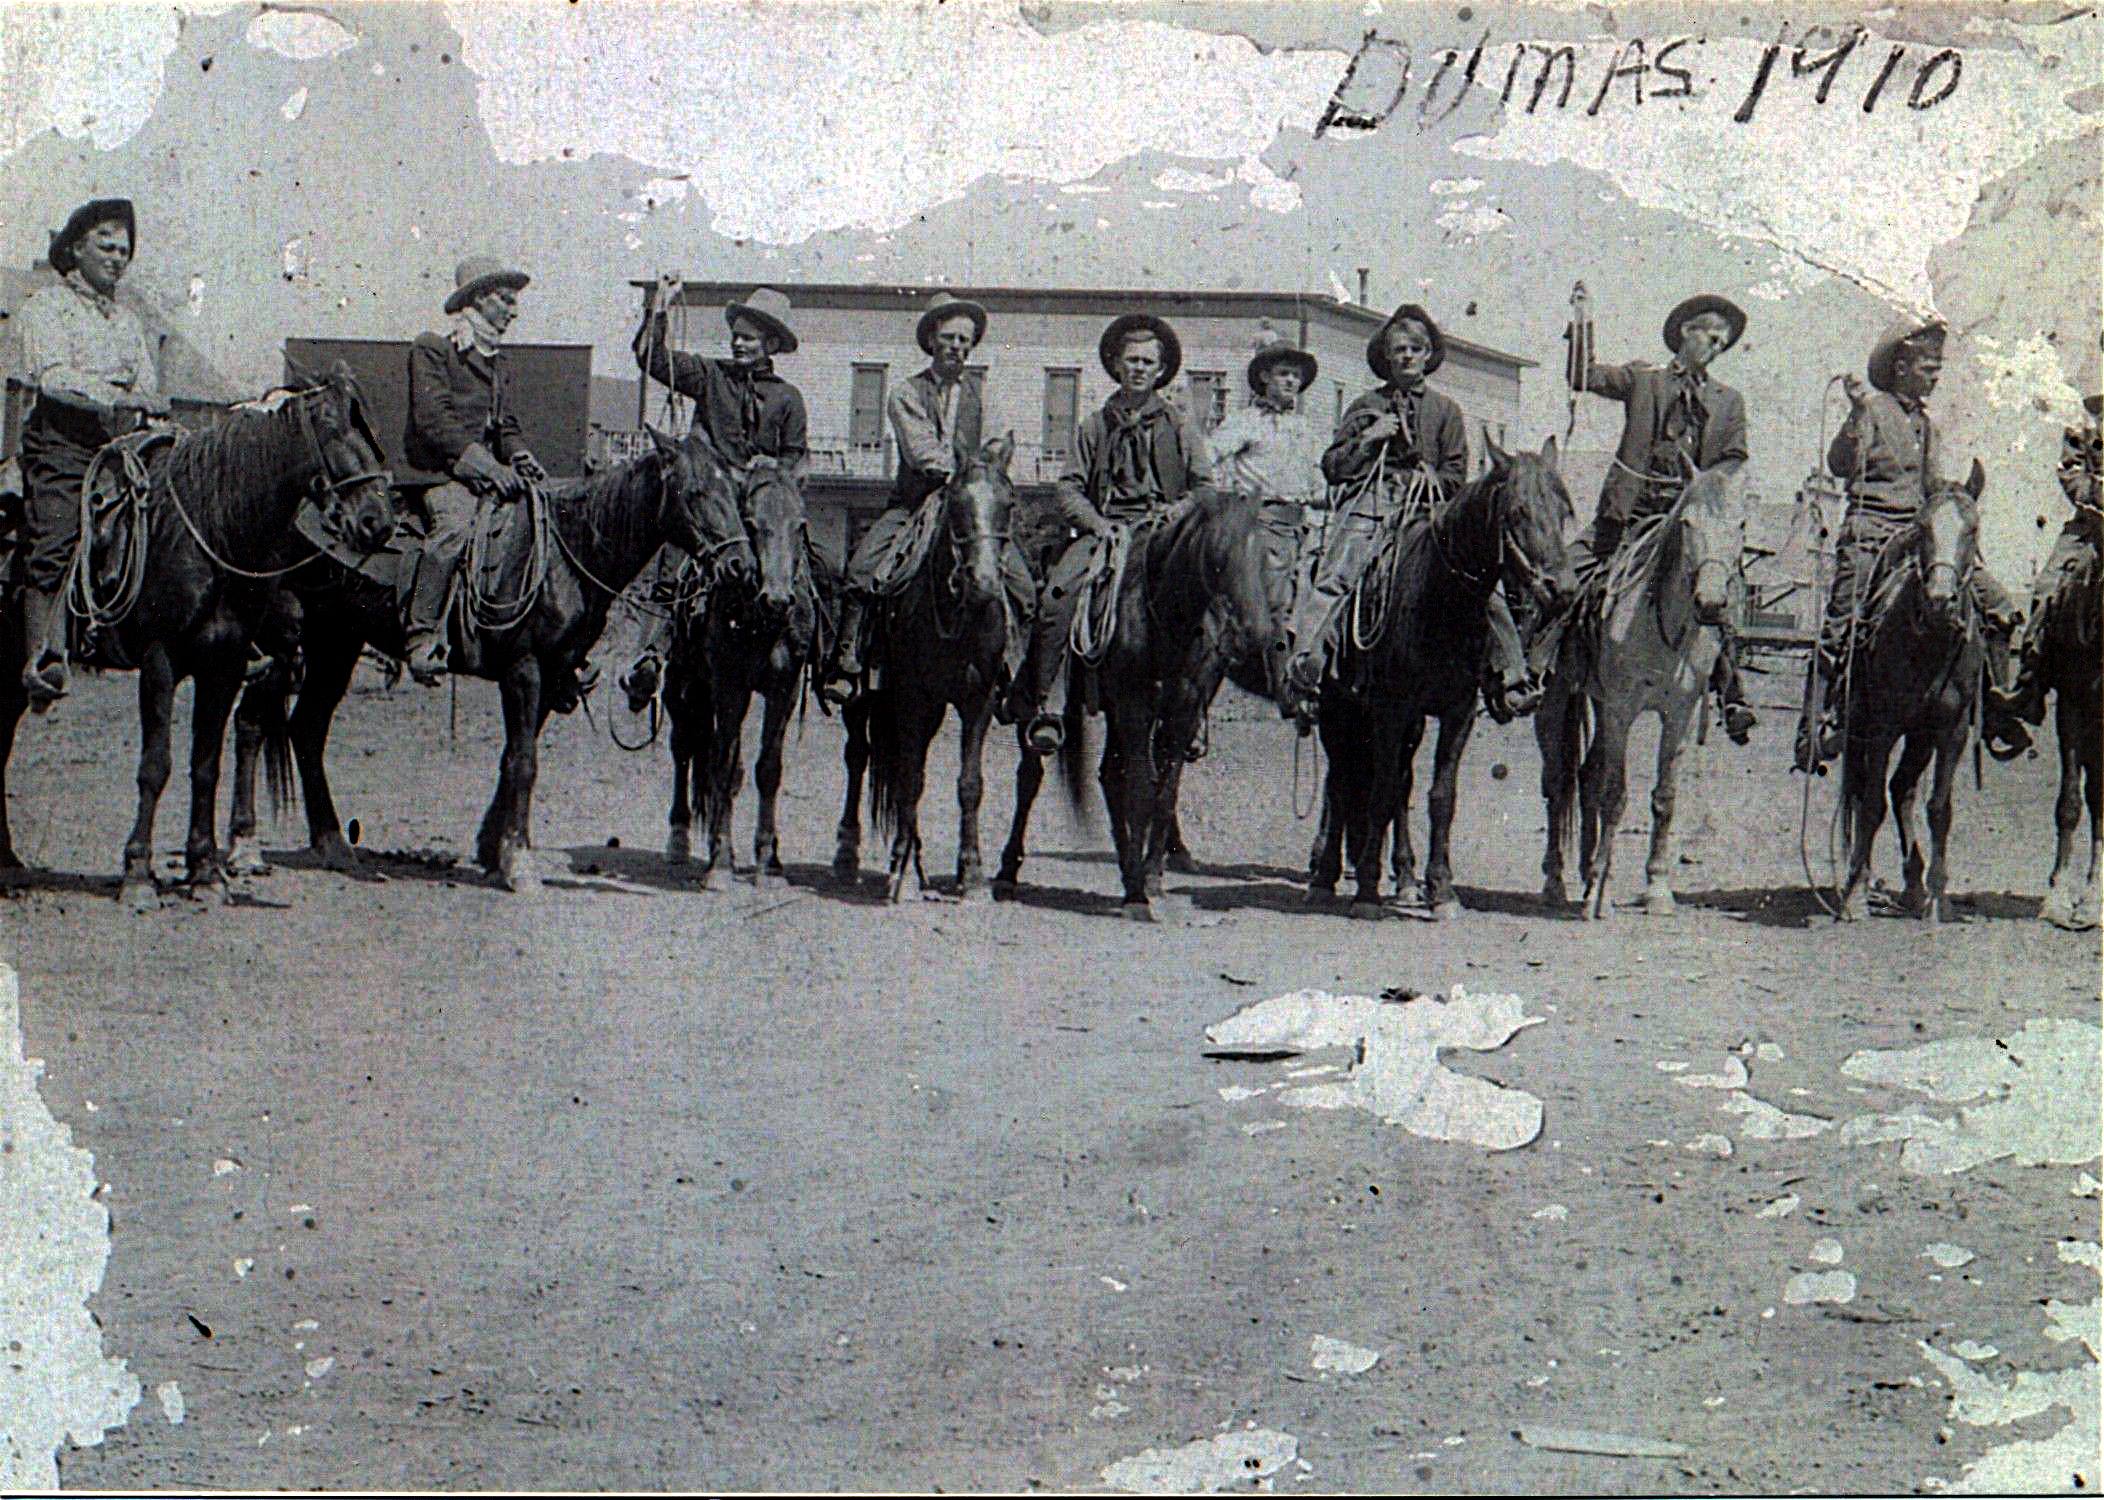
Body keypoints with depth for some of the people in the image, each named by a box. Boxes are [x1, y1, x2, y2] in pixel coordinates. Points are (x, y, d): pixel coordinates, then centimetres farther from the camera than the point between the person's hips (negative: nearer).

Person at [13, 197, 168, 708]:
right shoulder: (46, 306, 4)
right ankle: (41, 659, -25)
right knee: (53, 547, -18)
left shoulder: (127, 318, 24)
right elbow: (54, 377, -13)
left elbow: (147, 389, 22)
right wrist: (123, 397, -25)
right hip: (60, 441, -6)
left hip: (120, 442, 6)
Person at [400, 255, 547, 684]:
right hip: (441, 472, -8)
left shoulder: (497, 363, 24)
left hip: (486, 473, 8)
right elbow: (433, 420, -12)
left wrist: (520, 456, -1)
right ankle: (423, 638, -37)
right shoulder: (432, 348, -1)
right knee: (455, 521, -35)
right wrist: (485, 464, -22)